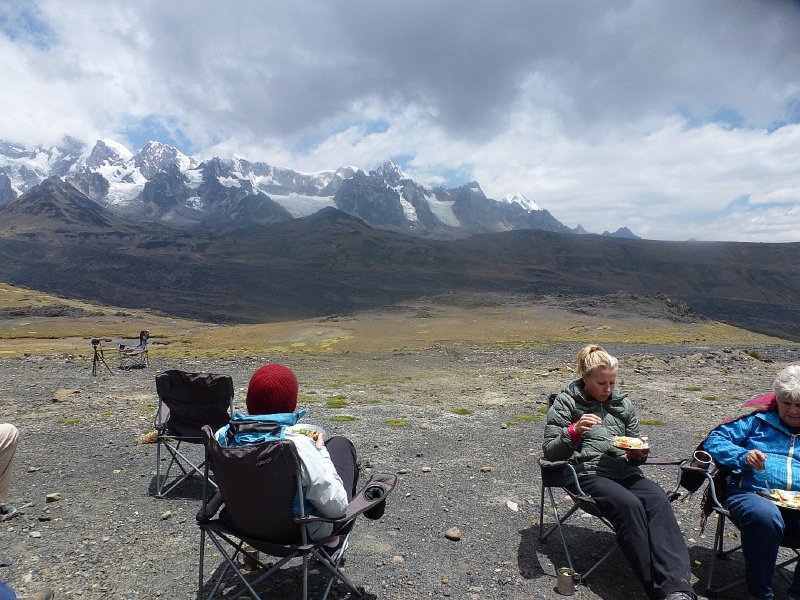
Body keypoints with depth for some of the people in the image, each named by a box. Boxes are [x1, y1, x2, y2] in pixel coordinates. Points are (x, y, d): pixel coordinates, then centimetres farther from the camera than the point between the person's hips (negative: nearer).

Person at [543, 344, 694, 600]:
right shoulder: (565, 403, 4)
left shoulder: (622, 403, 18)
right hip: (588, 474, -4)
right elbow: (550, 452, 0)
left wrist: (637, 452, 0)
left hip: (624, 471, 4)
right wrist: (575, 431, -18)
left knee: (658, 500, -28)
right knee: (629, 504, -33)